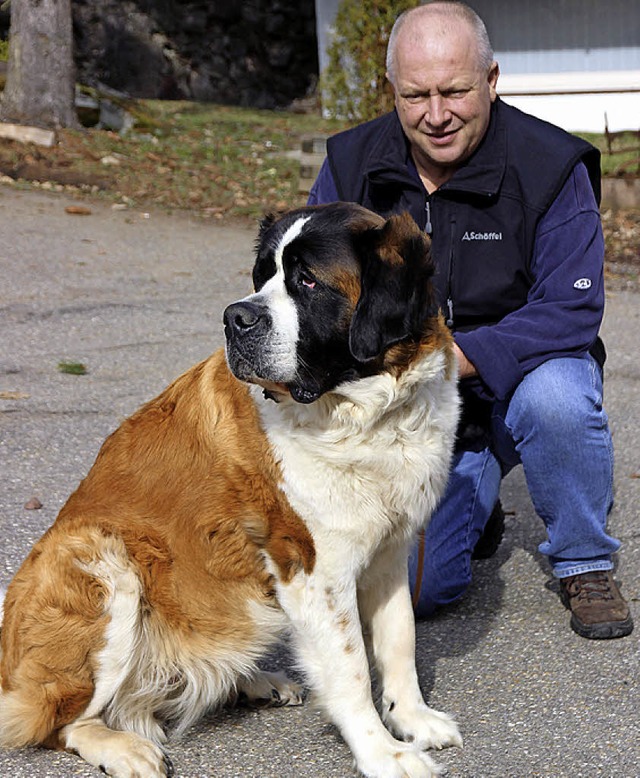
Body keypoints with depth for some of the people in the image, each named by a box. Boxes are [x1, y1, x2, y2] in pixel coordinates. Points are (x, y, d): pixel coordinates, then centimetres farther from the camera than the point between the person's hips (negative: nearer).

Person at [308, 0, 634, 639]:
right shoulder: (351, 164, -4)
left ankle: (583, 566, -10)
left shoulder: (549, 166, -14)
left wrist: (455, 358, -33)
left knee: (556, 397, -38)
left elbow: (571, 310, -21)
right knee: (411, 587, -15)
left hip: (521, 374, -2)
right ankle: (472, 511, 23)